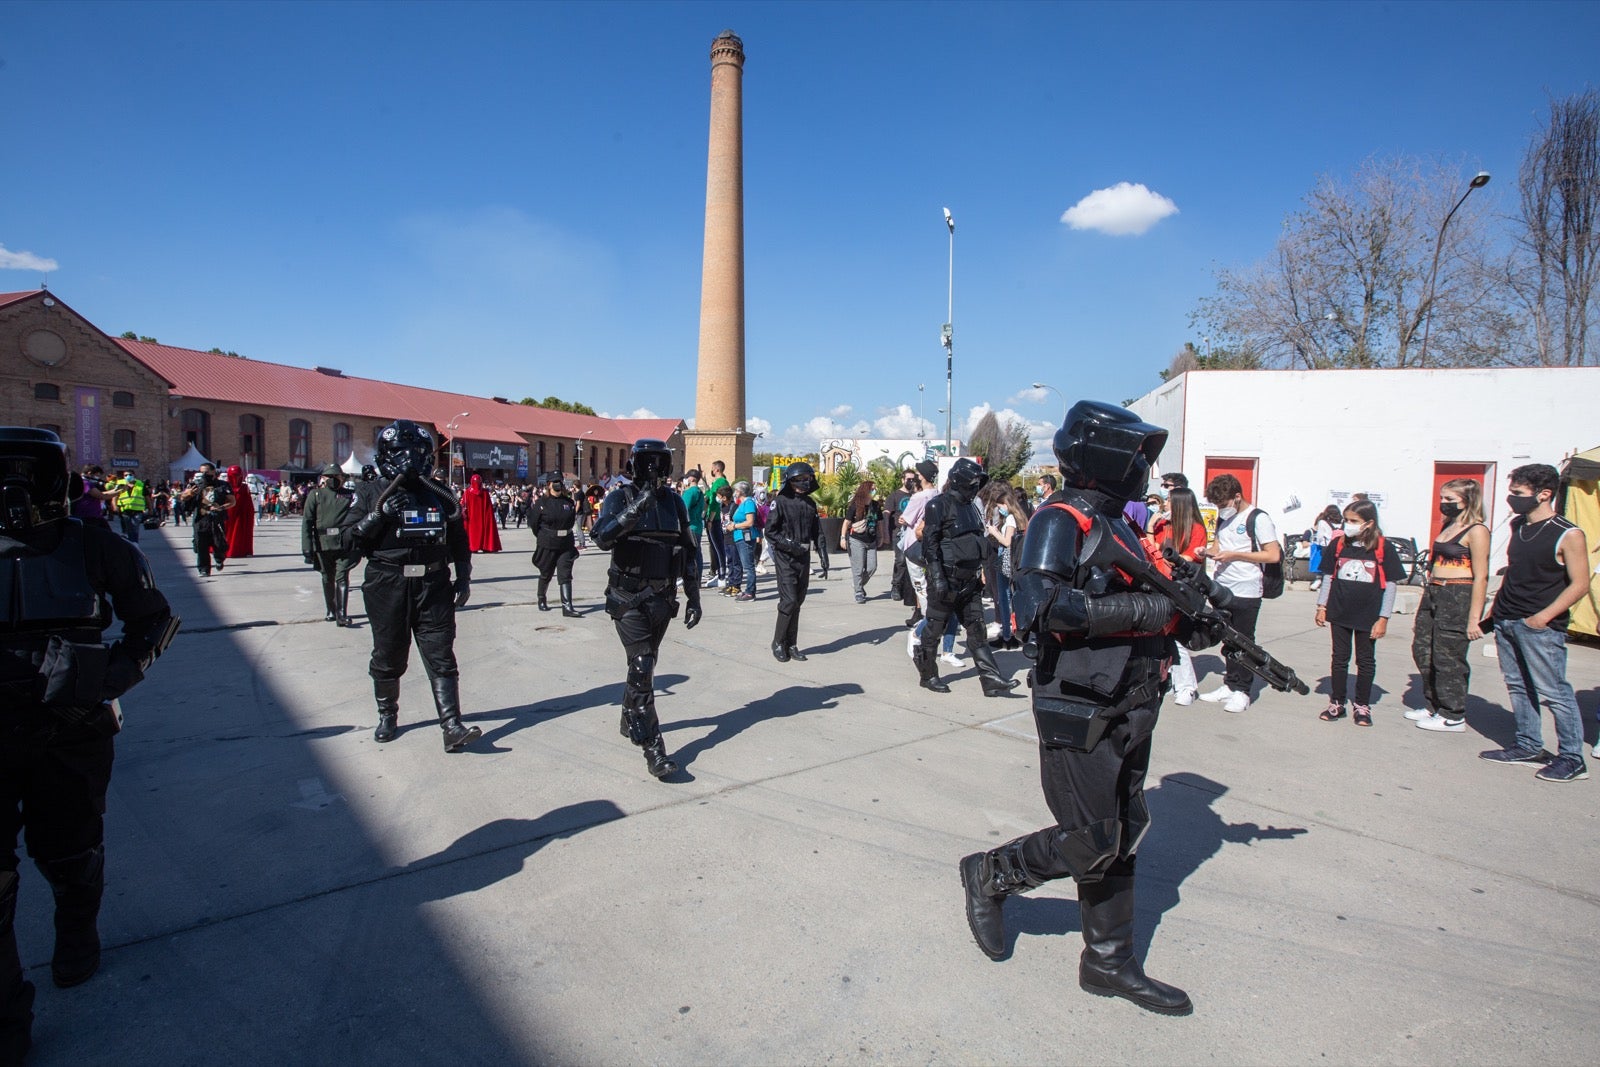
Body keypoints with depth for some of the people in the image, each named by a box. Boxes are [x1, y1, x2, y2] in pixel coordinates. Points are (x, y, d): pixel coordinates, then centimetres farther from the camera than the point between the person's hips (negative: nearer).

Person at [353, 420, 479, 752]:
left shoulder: (440, 495, 7)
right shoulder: (374, 495, 1)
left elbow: (458, 540, 13)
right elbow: (354, 541, -6)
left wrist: (463, 578, 8)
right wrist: (377, 514, -20)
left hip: (433, 586, 1)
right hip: (388, 587, -1)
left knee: (441, 657, -3)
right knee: (388, 657, 12)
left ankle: (452, 726, -5)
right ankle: (387, 716, 33)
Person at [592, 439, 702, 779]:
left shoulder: (674, 502, 7)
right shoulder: (619, 498, -6)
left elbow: (687, 551, 11)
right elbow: (602, 537, -25)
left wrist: (694, 597, 8)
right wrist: (637, 507, -33)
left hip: (663, 599, 5)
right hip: (629, 599, -5)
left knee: (644, 665, 17)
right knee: (642, 669, -11)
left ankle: (630, 720, 39)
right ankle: (653, 749, -9)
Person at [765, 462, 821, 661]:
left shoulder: (810, 503, 10)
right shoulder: (781, 502, -7)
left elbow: (817, 533, 13)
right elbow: (769, 531, -8)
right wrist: (789, 545, -18)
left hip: (804, 558, 6)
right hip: (785, 557, -6)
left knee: (798, 601, 9)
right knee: (789, 600, -10)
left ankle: (791, 645, 18)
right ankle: (778, 643, 7)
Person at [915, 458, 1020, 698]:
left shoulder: (970, 507, 16)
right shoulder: (938, 505, -9)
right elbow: (930, 542, -15)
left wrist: (979, 572, 20)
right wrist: (937, 577, -21)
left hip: (969, 580, 8)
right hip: (946, 580, -8)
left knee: (977, 629, 5)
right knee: (935, 628, 4)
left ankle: (992, 680, 5)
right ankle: (927, 675, 18)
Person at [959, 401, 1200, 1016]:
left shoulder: (1115, 522, 15)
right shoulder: (1062, 521, -14)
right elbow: (1040, 605, -28)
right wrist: (1138, 608, -25)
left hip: (1126, 712, 9)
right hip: (1080, 717, -9)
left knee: (1124, 838, 15)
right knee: (1092, 844, -3)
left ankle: (1109, 963, 29)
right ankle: (991, 875, 20)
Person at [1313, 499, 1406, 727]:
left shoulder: (1382, 548, -7)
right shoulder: (1338, 544, -1)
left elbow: (1391, 584, -4)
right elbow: (1328, 577, 7)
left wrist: (1383, 618, -6)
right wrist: (1321, 606, 4)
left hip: (1368, 616, -2)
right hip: (1339, 613, 2)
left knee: (1366, 661, 10)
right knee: (1340, 659, 10)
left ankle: (1362, 706, 22)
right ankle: (1337, 703, 20)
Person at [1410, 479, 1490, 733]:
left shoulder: (1476, 531, -10)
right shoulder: (1447, 527, 16)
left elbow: (1480, 577, -14)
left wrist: (1473, 619, -17)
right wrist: (1423, 610, 19)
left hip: (1459, 598, -8)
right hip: (1434, 595, 8)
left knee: (1447, 658, -2)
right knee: (1422, 651, 11)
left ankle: (1453, 717, 11)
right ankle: (1432, 707, 24)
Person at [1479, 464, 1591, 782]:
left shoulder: (1568, 535, -11)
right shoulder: (1517, 526, 10)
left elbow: (1580, 584, -12)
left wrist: (1544, 616, -19)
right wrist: (1495, 606, 18)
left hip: (1540, 626, -7)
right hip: (1505, 621, 7)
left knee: (1553, 692, -2)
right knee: (1518, 687, 13)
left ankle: (1572, 758, 9)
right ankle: (1529, 747, 23)